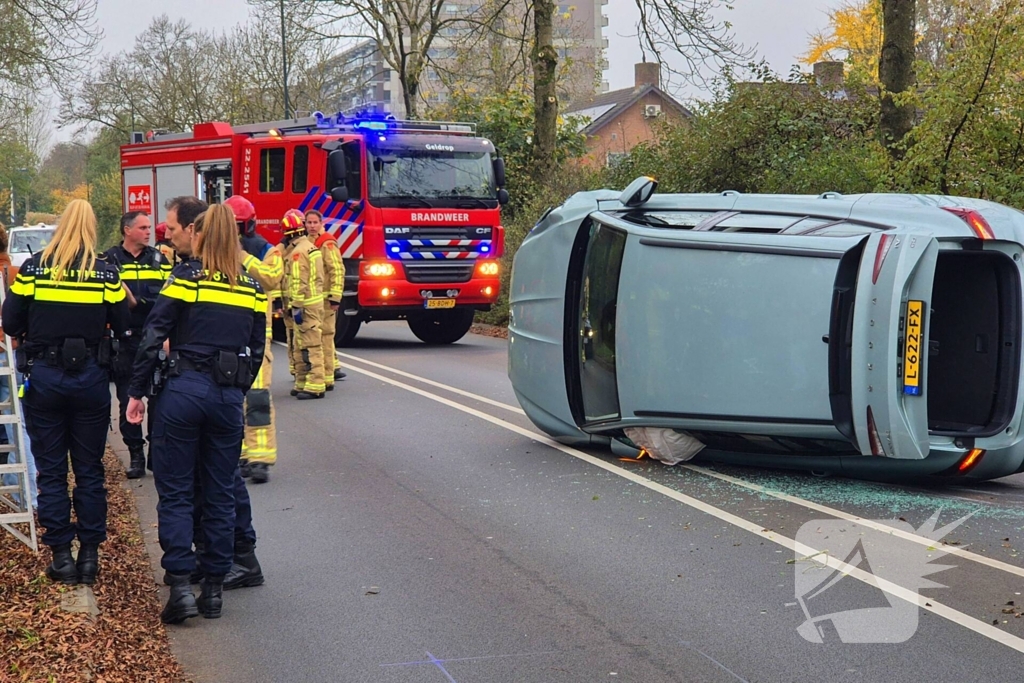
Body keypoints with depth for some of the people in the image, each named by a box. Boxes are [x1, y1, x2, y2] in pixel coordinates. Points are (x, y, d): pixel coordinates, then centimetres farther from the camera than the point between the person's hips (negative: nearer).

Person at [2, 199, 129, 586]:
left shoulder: (34, 268, -5)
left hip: (43, 377, 0)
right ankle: (90, 554, 13)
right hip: (91, 378, 0)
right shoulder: (106, 273, -5)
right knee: (89, 469, 10)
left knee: (51, 470, 8)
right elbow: (123, 328, -1)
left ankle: (61, 555, 9)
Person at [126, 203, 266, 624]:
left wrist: (136, 392, -1)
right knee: (220, 495, 10)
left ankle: (180, 586, -4)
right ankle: (214, 589, 14)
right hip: (229, 396, 3)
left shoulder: (185, 277, -4)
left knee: (175, 492, 4)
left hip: (184, 390, -3)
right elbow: (256, 351, 9)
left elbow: (153, 337, -6)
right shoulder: (252, 289, 8)